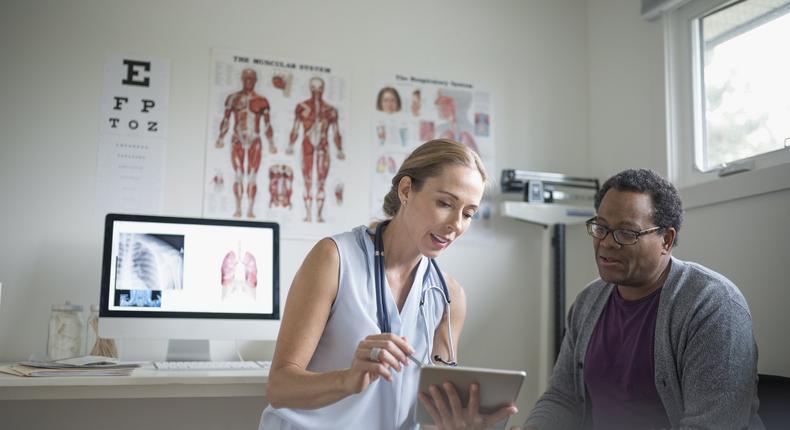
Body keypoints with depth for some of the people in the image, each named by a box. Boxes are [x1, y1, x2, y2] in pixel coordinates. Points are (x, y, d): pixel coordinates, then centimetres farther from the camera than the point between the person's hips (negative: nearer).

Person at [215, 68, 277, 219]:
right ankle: (238, 209, 4)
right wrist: (221, 137, 0)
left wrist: (271, 143, 0)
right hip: (237, 141, 1)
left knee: (252, 177, -3)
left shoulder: (261, 101, 4)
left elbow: (267, 124, 5)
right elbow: (226, 120, 9)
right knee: (238, 176, 1)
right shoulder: (233, 98, 7)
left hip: (254, 142, -1)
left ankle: (250, 209, -1)